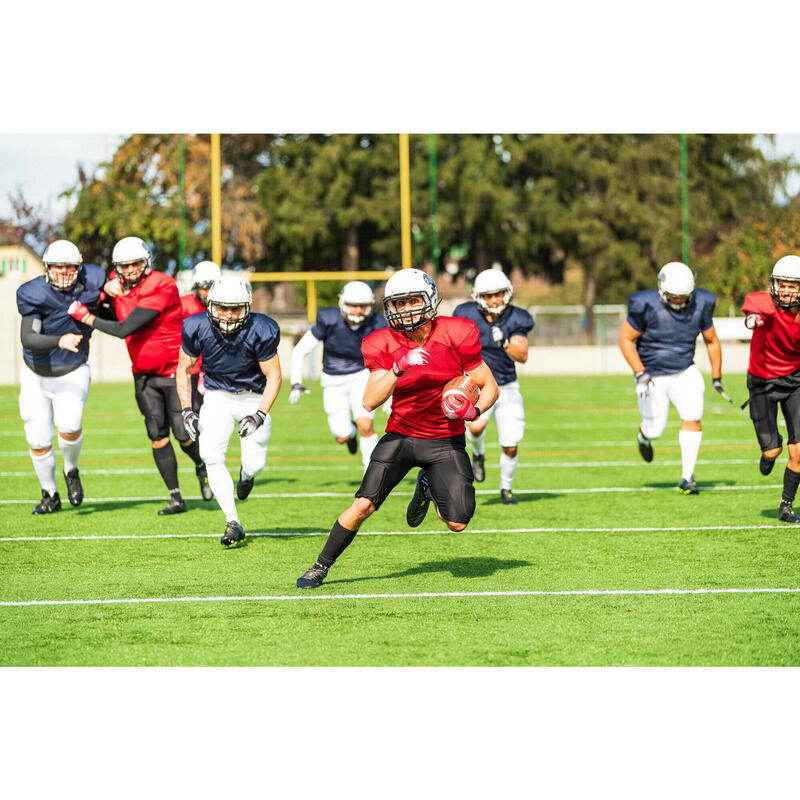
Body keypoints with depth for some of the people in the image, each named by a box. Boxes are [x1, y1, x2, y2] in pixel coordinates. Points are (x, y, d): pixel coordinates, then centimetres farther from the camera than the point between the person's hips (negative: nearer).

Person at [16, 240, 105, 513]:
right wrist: (59, 341, -46)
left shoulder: (90, 283, -10)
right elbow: (27, 339, -33)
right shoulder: (35, 294, -20)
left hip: (71, 374, 0)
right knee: (39, 440, 4)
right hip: (36, 375, 0)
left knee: (69, 425, -24)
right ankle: (50, 495, 26)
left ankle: (71, 472, 6)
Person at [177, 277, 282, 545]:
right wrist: (186, 409, -10)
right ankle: (233, 522, -10)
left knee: (255, 463, -6)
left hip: (254, 398, -1)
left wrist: (260, 415, -24)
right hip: (217, 397, 1)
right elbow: (184, 369, -1)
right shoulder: (197, 329, -18)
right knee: (212, 458, -18)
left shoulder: (260, 332, -24)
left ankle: (246, 473, 35)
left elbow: (273, 377, -13)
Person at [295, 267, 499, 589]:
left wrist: (474, 410, -23)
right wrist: (397, 370, -34)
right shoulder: (384, 344, -9)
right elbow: (369, 401, -20)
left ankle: (427, 487, 24)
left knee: (457, 523, -9)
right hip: (401, 434, 0)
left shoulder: (456, 335, -11)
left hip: (446, 440, 0)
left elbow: (490, 388, -2)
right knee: (363, 505, -15)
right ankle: (320, 567, 3)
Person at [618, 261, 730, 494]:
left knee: (692, 417, -17)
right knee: (655, 429, 4)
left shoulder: (700, 306, -9)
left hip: (684, 373, 2)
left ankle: (687, 478, -12)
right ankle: (644, 435, 45)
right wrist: (640, 373, -20)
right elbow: (626, 339, -12)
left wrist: (717, 377, 11)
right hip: (652, 376, -2)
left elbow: (712, 341, 7)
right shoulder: (646, 306, -21)